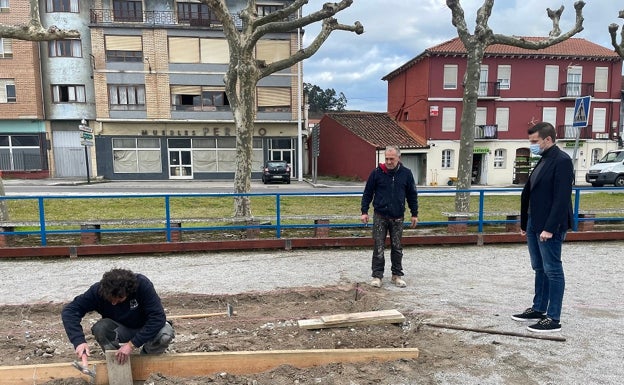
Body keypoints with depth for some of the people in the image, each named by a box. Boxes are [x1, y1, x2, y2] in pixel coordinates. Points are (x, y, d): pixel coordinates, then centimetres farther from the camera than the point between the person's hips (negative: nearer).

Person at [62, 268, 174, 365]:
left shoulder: (142, 284, -32)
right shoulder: (98, 290, -25)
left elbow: (158, 317, -34)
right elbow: (69, 311, -23)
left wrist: (132, 344, -37)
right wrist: (79, 341, -37)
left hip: (145, 329, -2)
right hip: (120, 329, 2)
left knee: (165, 334, -34)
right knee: (99, 328, -30)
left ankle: (146, 357, 0)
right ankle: (116, 361, -2)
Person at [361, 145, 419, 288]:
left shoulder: (406, 173, 1)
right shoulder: (377, 173, -4)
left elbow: (412, 195, 9)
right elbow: (367, 193, 1)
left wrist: (414, 214, 9)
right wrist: (364, 211, -4)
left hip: (398, 218, 2)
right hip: (380, 217, -1)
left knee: (397, 248, 10)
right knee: (378, 248, 2)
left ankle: (397, 275, 23)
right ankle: (377, 276, 11)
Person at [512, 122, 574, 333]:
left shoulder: (562, 161, -13)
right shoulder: (543, 160, 14)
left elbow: (561, 198, -20)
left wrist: (550, 228, -22)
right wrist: (524, 223, 14)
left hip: (549, 227, -9)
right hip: (534, 224, 9)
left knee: (552, 270, 0)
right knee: (540, 269, 17)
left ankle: (553, 319, 9)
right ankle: (538, 309, 29)